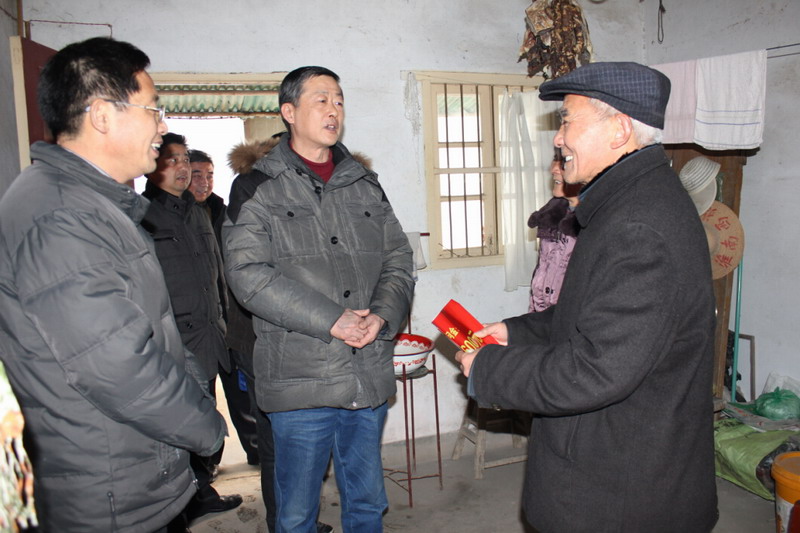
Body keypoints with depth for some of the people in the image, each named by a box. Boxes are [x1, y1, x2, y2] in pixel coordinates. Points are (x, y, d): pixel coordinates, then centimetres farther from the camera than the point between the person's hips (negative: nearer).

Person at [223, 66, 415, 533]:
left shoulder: (365, 186, 13)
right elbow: (249, 274, -13)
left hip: (370, 376, 4)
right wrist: (331, 320, -18)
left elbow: (398, 259, 10)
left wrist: (382, 315, -10)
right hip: (300, 378, -4)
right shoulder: (257, 189, -1)